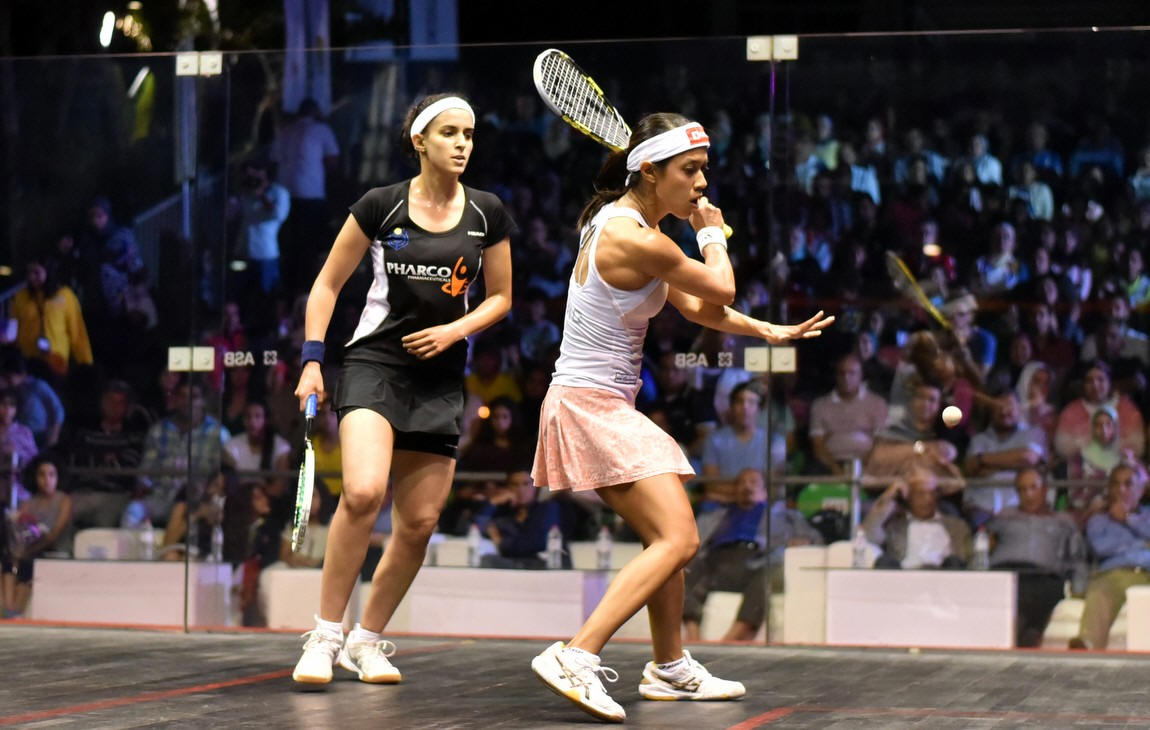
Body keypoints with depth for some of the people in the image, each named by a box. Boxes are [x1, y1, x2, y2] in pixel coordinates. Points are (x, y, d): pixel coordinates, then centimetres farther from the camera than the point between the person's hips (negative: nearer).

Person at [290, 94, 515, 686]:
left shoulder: (488, 214, 4)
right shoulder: (380, 206, -4)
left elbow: (501, 297, 14)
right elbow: (327, 285, 4)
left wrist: (457, 330, -5)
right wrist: (312, 359, -5)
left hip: (441, 378, 4)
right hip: (375, 362, -4)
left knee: (419, 523, 2)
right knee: (363, 491, -27)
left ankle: (366, 640, 21)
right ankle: (324, 635, -16)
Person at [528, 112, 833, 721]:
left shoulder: (631, 224, 12)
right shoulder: (636, 241, -21)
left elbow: (694, 306, 20)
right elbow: (721, 291, -10)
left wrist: (768, 331, 12)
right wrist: (714, 234, 9)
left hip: (606, 408, 11)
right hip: (591, 404, -11)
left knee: (667, 538, 20)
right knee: (677, 540, -19)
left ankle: (670, 670, 32)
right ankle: (574, 658, -27)